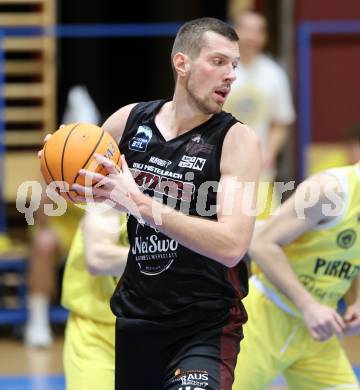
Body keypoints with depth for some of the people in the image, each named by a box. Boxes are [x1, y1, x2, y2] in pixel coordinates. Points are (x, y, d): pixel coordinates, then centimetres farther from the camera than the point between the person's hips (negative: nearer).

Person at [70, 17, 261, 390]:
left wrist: (139, 203, -30)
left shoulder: (237, 139, -13)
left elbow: (231, 246, -25)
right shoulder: (128, 120, -1)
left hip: (206, 321, -4)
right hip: (135, 313, 4)